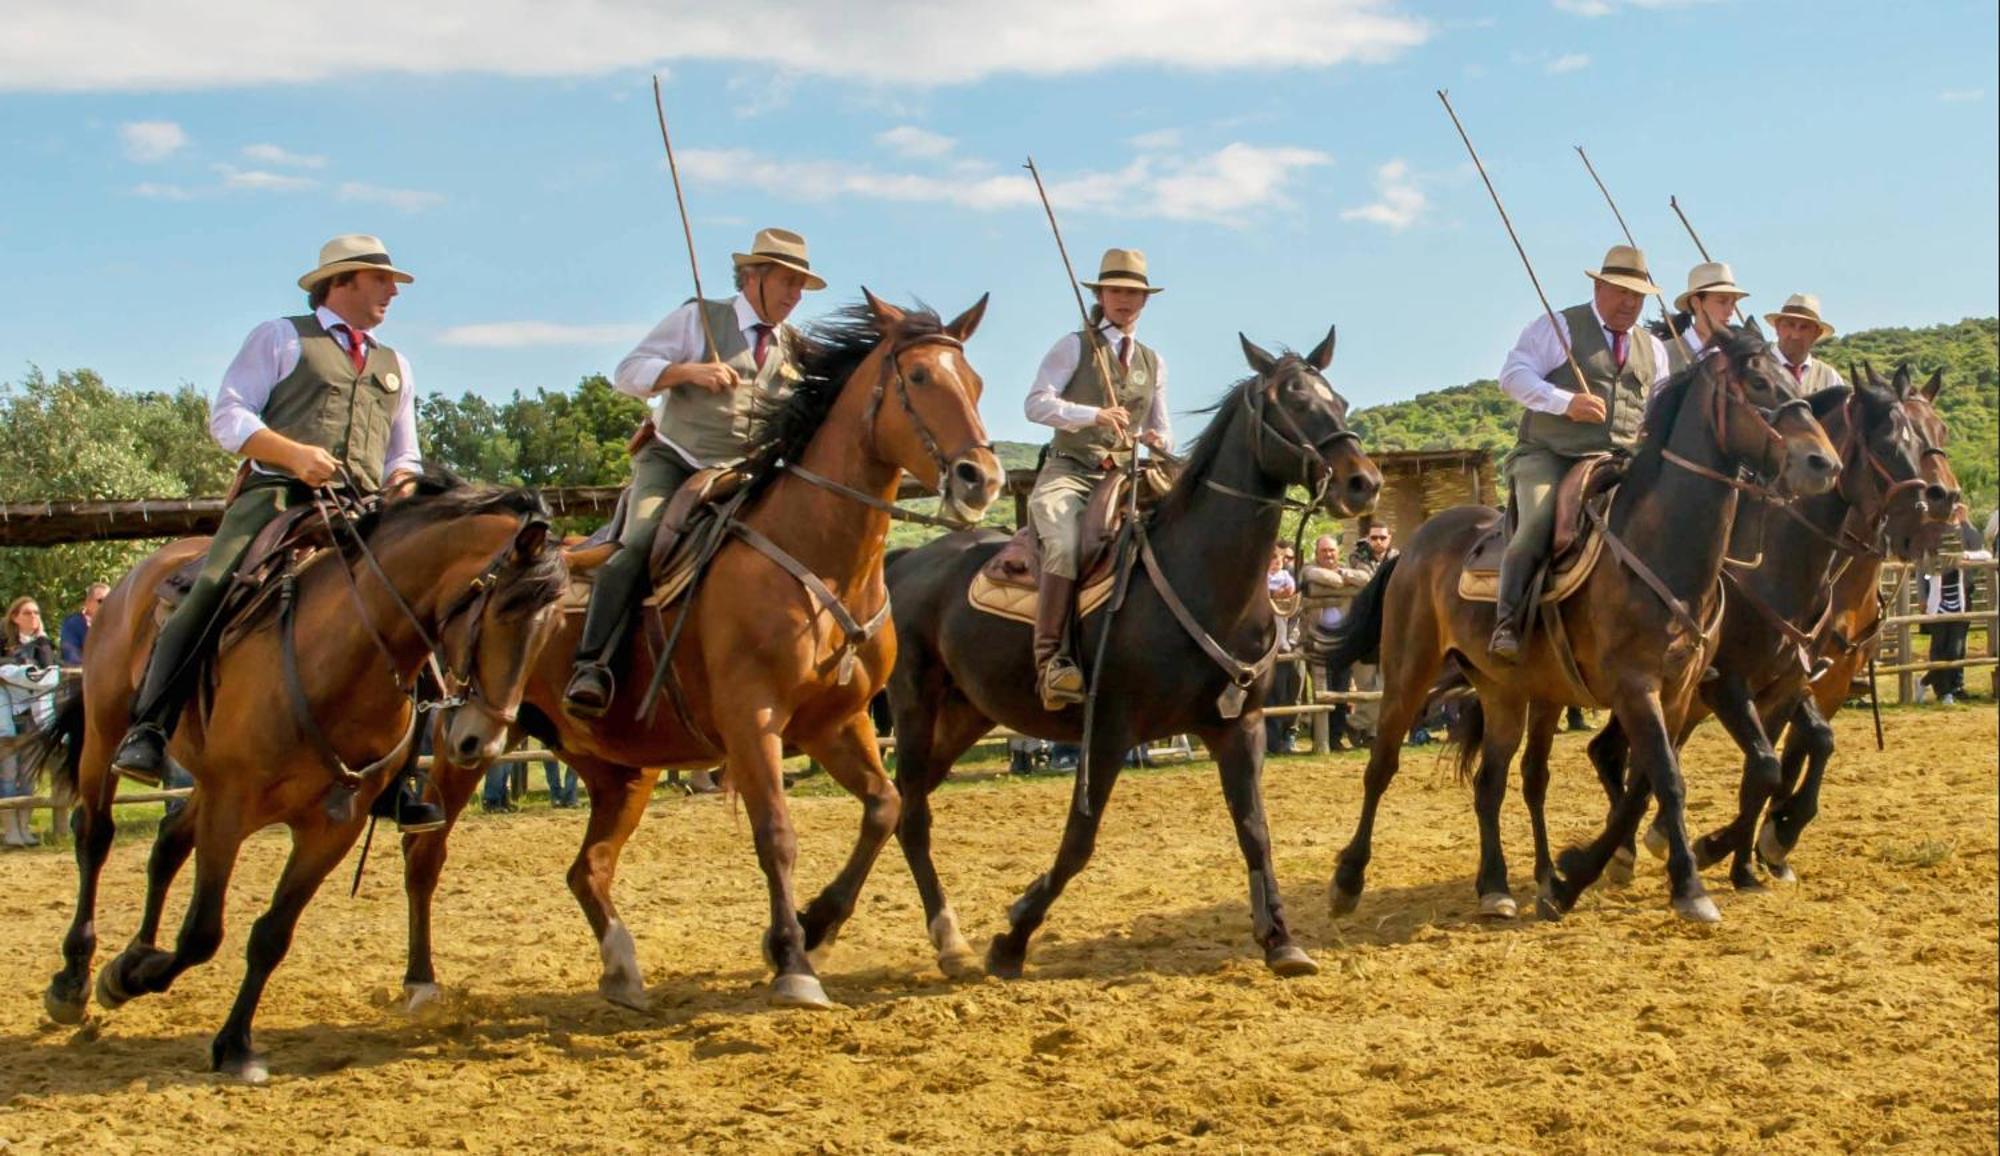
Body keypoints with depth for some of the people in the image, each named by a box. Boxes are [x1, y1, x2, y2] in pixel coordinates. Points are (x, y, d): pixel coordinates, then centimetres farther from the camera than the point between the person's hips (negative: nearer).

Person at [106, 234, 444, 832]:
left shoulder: (394, 366, 31)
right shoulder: (280, 338, 15)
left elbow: (403, 455, 31)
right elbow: (227, 415, 4)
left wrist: (403, 487, 5)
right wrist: (294, 453, -14)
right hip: (277, 497, -4)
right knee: (209, 590, -26)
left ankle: (397, 777, -9)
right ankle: (147, 728, -20)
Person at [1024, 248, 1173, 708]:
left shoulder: (1152, 362, 20)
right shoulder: (1075, 347, 5)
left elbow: (1160, 429, 25)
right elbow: (1036, 403, -8)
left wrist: (1158, 440, -1)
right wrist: (1093, 415, -23)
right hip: (1069, 472, -5)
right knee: (1065, 546, -32)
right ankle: (1050, 658, -32)